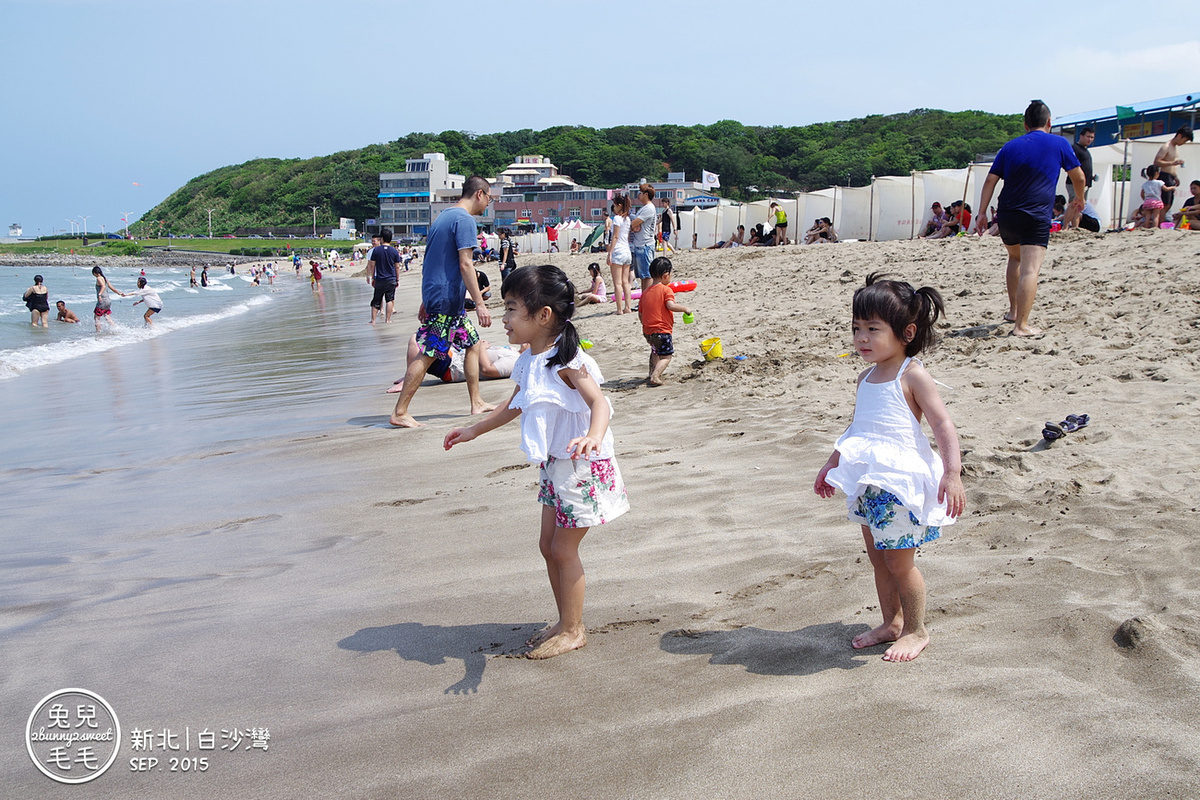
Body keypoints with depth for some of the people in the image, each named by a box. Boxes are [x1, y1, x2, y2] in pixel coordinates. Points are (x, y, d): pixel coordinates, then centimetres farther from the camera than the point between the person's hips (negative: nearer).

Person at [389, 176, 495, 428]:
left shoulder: (443, 217, 18)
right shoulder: (464, 219, -12)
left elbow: (430, 261, 20)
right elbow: (465, 264, -19)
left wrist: (426, 301, 23)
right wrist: (480, 304, -20)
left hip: (433, 295, 10)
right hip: (446, 299, -10)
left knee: (473, 344, 16)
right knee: (428, 354, -8)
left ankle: (477, 403, 21)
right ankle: (399, 413, -5)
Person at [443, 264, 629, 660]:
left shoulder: (566, 360, -22)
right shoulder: (530, 361, 5)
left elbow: (599, 402, -35)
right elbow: (514, 405, 21)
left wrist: (592, 436, -56)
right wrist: (474, 430, 28)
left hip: (582, 466, -9)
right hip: (554, 465, 9)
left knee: (564, 549, 1)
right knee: (548, 545, 14)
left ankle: (573, 630, 19)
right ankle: (565, 622, 30)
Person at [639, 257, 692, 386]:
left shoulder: (645, 292, 10)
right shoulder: (666, 290, -9)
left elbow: (640, 313, 14)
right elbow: (671, 305, -25)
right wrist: (685, 308, -11)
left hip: (648, 331, 7)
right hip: (662, 330, -7)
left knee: (655, 352, 29)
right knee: (666, 356, 0)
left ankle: (652, 373, 27)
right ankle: (655, 376, -18)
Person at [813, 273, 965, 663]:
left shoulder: (913, 376, -11)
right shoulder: (866, 378, 11)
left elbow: (943, 426, -16)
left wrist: (952, 474, -25)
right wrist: (832, 465, 26)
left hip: (902, 481, -8)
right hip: (869, 482, 8)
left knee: (899, 562, 1)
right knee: (878, 557, 16)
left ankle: (916, 631, 21)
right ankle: (892, 622, 33)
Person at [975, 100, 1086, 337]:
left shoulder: (1011, 146, 12)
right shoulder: (1059, 144, 6)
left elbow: (991, 180, 4)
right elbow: (1078, 177, 15)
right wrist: (1079, 198, 34)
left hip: (1006, 215, 4)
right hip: (1036, 218, -4)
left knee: (1015, 259, 27)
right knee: (1030, 269, -12)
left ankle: (1013, 311, 33)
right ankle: (1021, 325, -20)